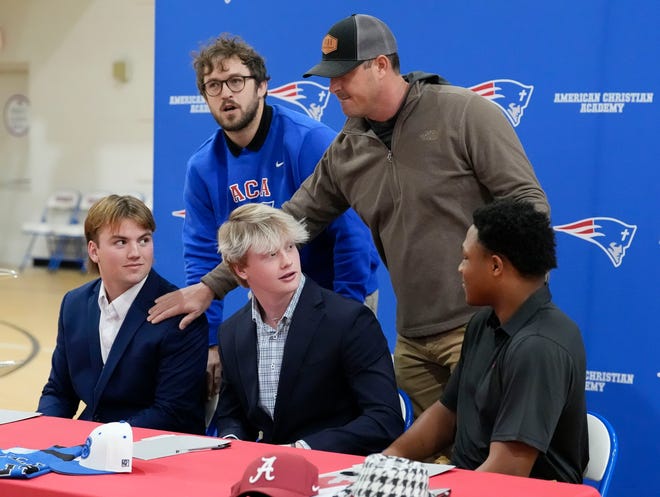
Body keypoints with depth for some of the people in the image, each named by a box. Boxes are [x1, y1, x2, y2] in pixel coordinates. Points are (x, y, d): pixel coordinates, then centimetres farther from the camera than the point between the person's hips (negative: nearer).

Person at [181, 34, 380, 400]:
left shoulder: (309, 141, -21)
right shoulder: (203, 167, -6)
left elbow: (352, 231, -21)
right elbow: (202, 256, -2)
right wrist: (211, 340, -8)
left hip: (337, 298, -4)